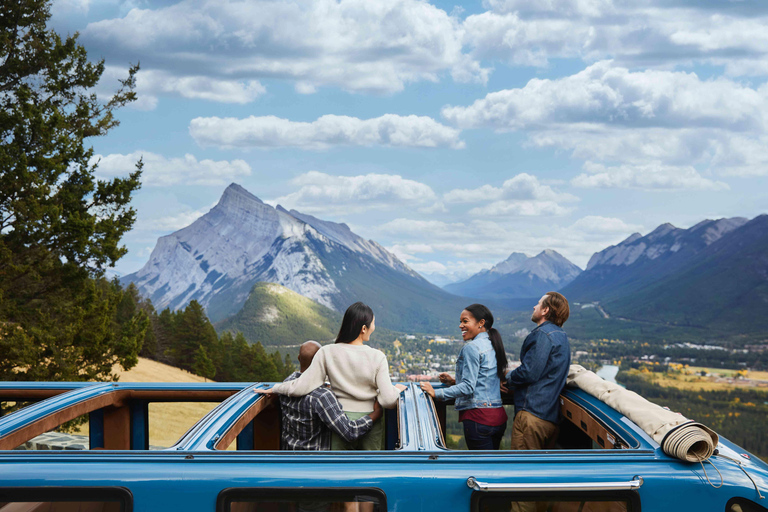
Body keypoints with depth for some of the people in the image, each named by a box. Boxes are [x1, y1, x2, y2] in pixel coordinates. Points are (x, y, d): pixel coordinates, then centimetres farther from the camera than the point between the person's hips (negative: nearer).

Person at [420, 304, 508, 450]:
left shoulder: (472, 347, -12)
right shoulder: (494, 345, 15)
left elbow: (468, 387, -18)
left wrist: (436, 393, -16)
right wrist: (454, 381, 22)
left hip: (479, 417, -9)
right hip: (499, 416, 9)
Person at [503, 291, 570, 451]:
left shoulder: (542, 334, -11)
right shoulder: (561, 336, 21)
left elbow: (529, 373, -17)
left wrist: (508, 378, 2)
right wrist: (512, 382, 15)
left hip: (532, 413, -10)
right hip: (551, 418, 10)